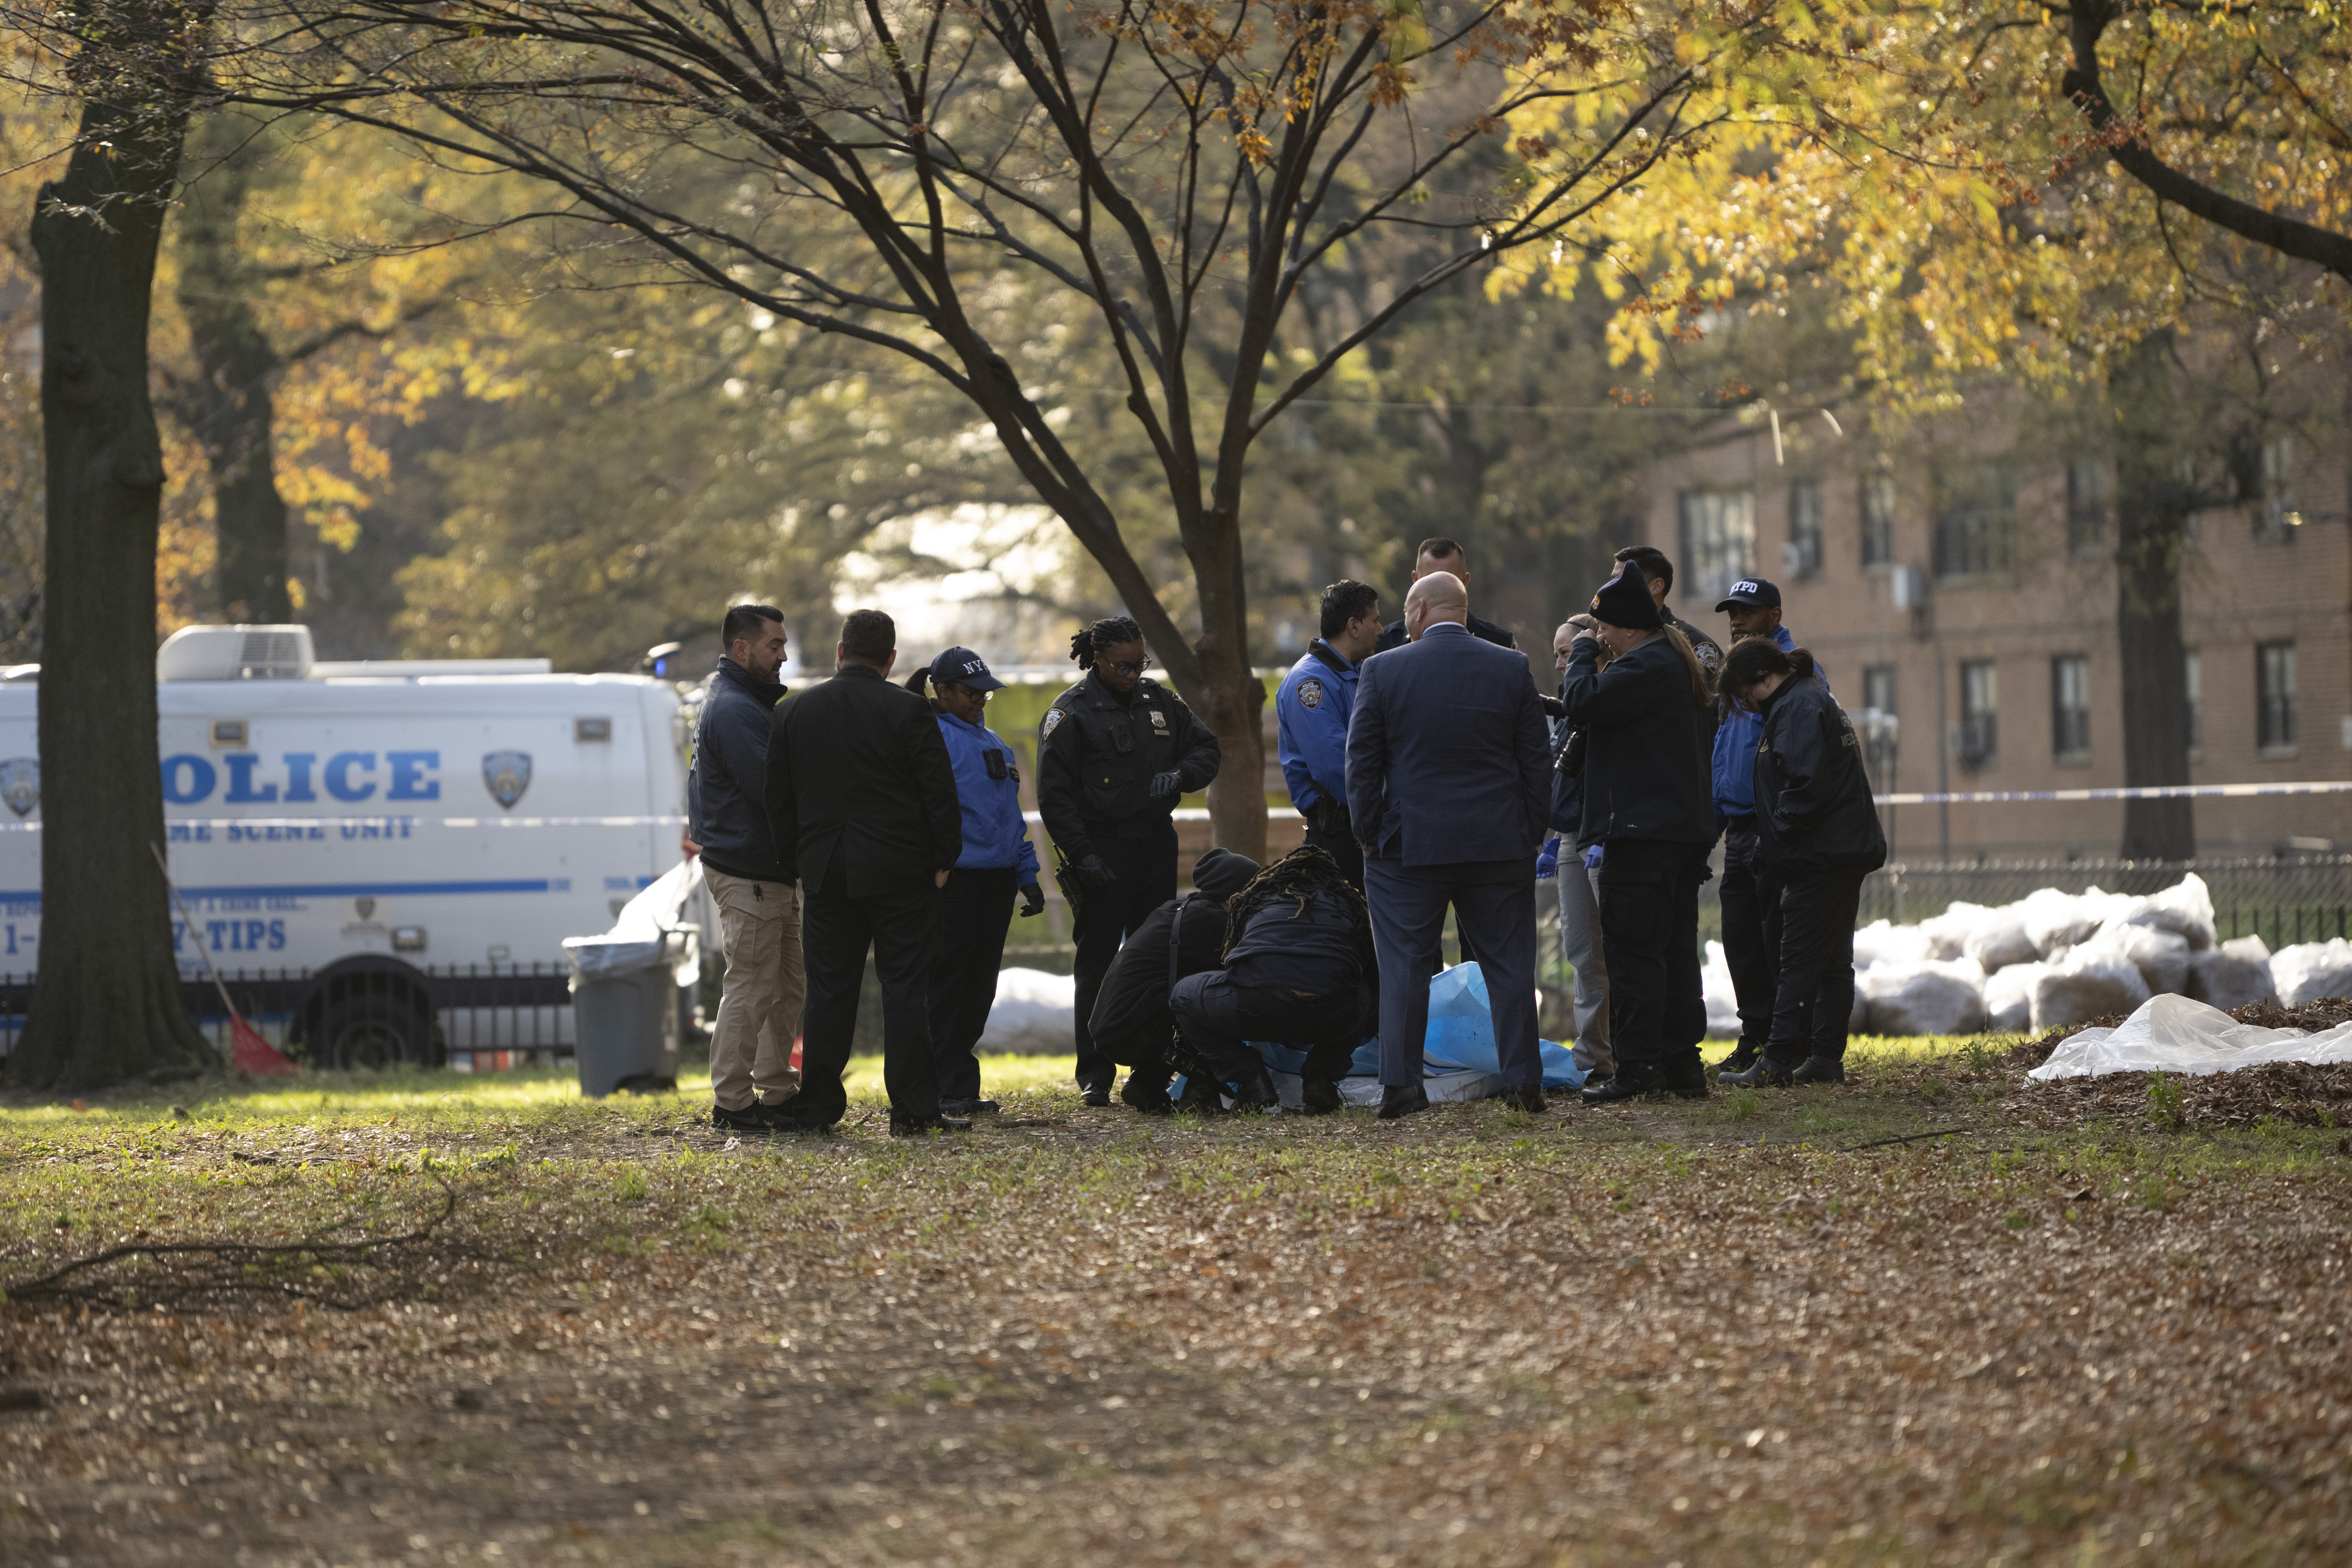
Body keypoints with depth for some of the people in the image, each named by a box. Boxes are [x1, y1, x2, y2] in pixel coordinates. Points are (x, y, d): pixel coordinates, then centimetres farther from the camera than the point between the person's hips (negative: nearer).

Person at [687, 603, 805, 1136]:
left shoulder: (747, 704, 19)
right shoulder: (734, 711, -16)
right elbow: (772, 789, -23)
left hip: (772, 873, 11)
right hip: (748, 875, -11)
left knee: (787, 986, 14)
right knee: (750, 987, -8)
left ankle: (776, 1092, 21)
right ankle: (732, 1103, -4)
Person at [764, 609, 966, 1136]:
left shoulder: (794, 712, 5)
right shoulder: (908, 711, -6)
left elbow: (778, 798, 10)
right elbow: (940, 794, -6)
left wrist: (795, 857, 16)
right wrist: (943, 860, 3)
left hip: (825, 872, 3)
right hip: (899, 872, -3)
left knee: (829, 990, 7)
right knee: (905, 988, -1)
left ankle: (817, 1107, 7)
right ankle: (913, 1108, -4)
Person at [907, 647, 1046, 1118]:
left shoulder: (992, 741, 19)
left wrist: (1027, 876, 20)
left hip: (996, 884, 8)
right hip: (953, 881, -8)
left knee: (978, 990, 10)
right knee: (945, 987, -7)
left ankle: (962, 1087, 15)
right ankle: (943, 1091, -5)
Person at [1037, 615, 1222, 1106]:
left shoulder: (1159, 701, 11)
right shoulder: (1071, 713, -5)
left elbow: (1205, 748, 16)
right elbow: (1054, 794, -8)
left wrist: (1181, 776, -7)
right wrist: (1082, 855, -16)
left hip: (1156, 847, 5)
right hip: (1102, 854, -5)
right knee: (1098, 965, -3)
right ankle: (1095, 1075, 0)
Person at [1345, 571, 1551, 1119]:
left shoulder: (1383, 670, -4)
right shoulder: (1512, 669, 2)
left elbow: (1362, 761, -2)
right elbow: (1537, 761, 5)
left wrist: (1369, 834, 6)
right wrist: (1529, 836, 11)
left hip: (1410, 846, -2)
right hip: (1500, 844, 2)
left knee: (1405, 967, 3)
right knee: (1509, 964, 7)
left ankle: (1399, 1084, -1)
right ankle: (1523, 1081, 6)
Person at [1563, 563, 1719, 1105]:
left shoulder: (1644, 666, -16)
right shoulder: (1681, 663, 19)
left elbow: (1583, 703, -19)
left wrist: (1583, 653, -4)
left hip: (1642, 834, -10)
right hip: (1686, 830, 10)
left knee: (1632, 949, -8)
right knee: (1676, 948, 11)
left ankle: (1636, 1068, -9)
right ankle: (1682, 1065, 12)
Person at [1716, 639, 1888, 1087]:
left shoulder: (1797, 709, -13)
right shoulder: (1812, 700, 20)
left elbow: (1805, 785, -24)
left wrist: (1775, 838, -14)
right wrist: (1775, 842, 19)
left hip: (1822, 858, -11)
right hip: (1846, 852, 11)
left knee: (1801, 960, -10)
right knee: (1833, 961, 10)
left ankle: (1778, 1059, -12)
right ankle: (1826, 1058, 13)